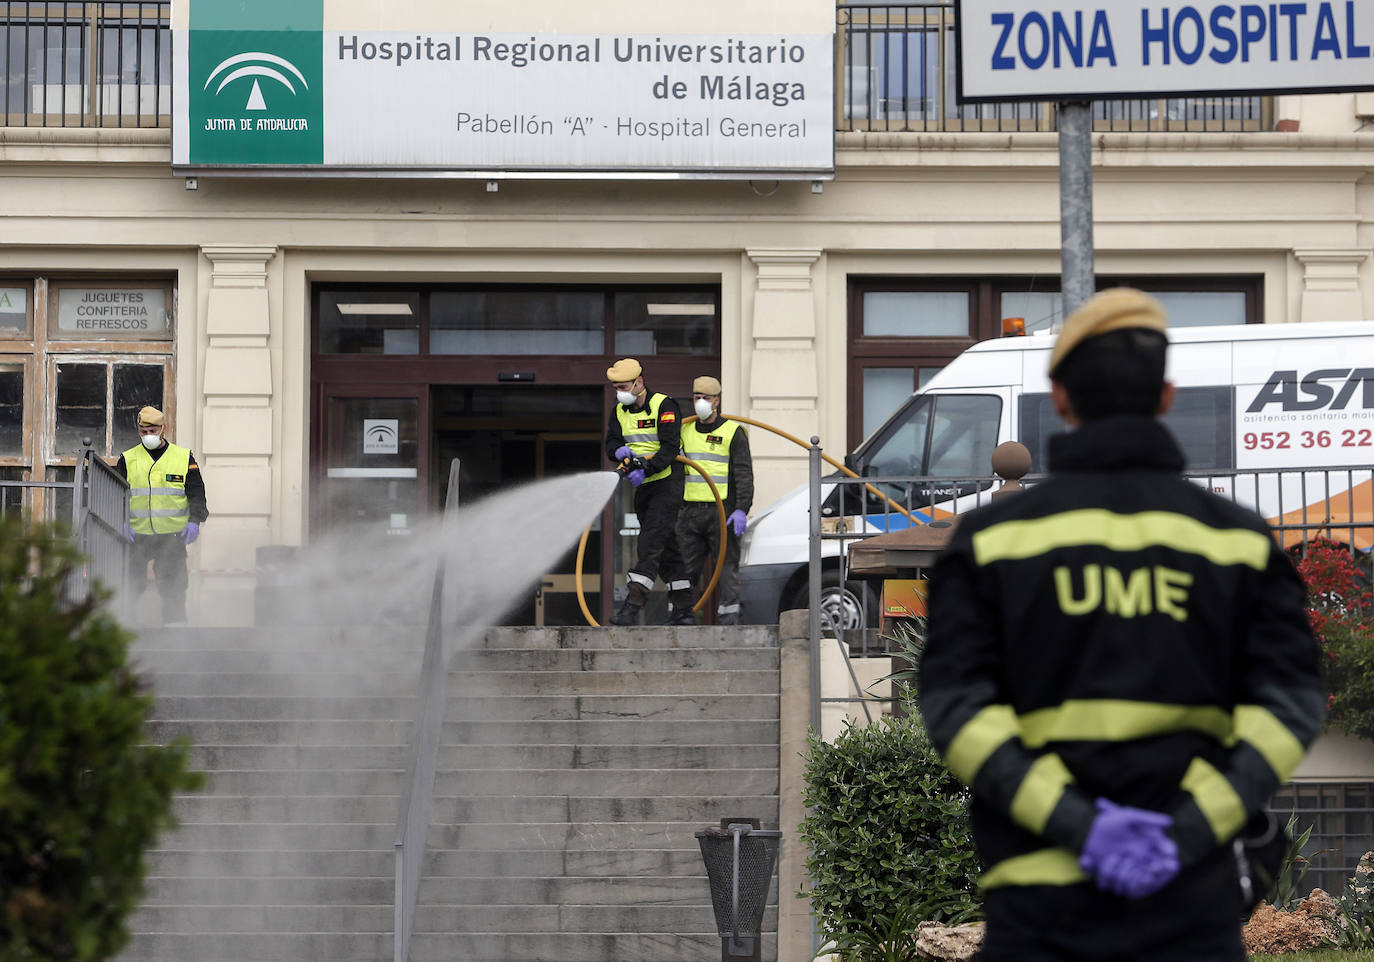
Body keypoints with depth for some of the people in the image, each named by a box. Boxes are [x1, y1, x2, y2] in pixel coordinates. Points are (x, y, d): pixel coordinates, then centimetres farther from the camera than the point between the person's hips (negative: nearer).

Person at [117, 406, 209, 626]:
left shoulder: (184, 458, 7)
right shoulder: (128, 460, 9)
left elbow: (197, 492, 7)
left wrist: (194, 521, -8)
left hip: (172, 535, 0)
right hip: (137, 534, 0)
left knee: (173, 587, -3)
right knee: (131, 583, -3)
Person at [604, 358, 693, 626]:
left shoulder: (664, 406, -12)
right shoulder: (619, 411, 10)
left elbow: (670, 448, -20)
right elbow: (611, 443, 2)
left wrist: (646, 469, -32)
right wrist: (620, 451, -21)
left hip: (668, 483, -8)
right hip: (644, 487, 8)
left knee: (649, 545, -18)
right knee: (667, 550, 11)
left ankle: (632, 606, -26)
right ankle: (683, 611, 16)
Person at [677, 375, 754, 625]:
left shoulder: (733, 432, -1)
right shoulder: (686, 431, 14)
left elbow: (744, 474, -6)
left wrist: (742, 509, -17)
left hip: (722, 512, -4)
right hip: (690, 511, 4)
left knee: (726, 567, -2)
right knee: (686, 568, 4)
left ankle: (728, 619, 0)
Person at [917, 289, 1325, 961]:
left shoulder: (993, 535, 5)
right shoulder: (1240, 538, 8)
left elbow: (953, 703, -7)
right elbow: (1291, 701, -3)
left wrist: (1072, 821, -13)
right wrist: (1191, 830, -11)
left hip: (1042, 889, -1)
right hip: (1190, 892, 1)